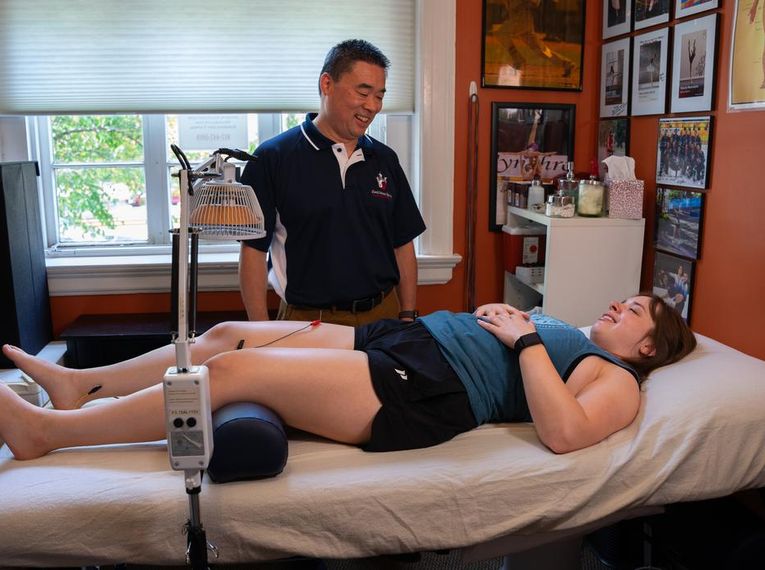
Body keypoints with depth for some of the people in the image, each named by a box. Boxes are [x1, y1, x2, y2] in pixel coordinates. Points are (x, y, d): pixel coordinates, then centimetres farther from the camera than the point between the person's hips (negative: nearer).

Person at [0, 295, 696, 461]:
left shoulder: (618, 379, 3)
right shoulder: (558, 330, 28)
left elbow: (564, 432, -19)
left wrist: (523, 340, -13)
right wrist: (492, 313, 14)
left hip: (423, 393, -9)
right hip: (399, 338, 9)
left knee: (234, 371, -17)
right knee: (229, 334, 3)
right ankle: (83, 383, 18)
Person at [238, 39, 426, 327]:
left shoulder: (384, 160, 7)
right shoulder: (273, 159, -7)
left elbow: (403, 246, 11)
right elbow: (253, 250, -6)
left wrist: (408, 317, 4)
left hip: (383, 315, 4)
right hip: (308, 321, -4)